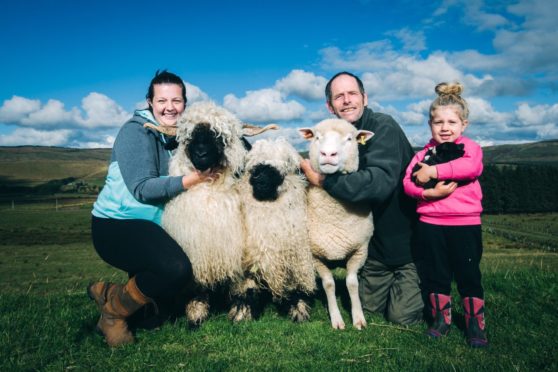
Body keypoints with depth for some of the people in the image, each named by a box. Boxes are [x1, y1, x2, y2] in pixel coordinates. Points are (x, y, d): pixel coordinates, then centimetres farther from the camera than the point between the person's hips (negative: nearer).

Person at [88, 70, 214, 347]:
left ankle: (108, 293, 19)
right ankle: (114, 311, -3)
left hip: (150, 226, 9)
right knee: (176, 269, -30)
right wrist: (192, 179, -31)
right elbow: (142, 189, -22)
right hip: (116, 225, -9)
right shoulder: (136, 131, -12)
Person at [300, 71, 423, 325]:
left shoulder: (383, 126, -21)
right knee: (369, 306, 15)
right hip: (376, 240, 7)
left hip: (407, 238, -6)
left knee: (402, 316, -1)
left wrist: (322, 180, -32)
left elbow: (380, 182, -37)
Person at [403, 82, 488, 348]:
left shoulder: (470, 147, 4)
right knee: (437, 275, 12)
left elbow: (472, 167, -20)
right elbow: (408, 182, -4)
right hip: (431, 224, 2)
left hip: (465, 223, -2)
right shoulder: (424, 153, 8)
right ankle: (441, 320, 27)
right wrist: (429, 192, -22)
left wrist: (433, 171, -22)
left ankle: (475, 325, 19)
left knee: (469, 276, 5)